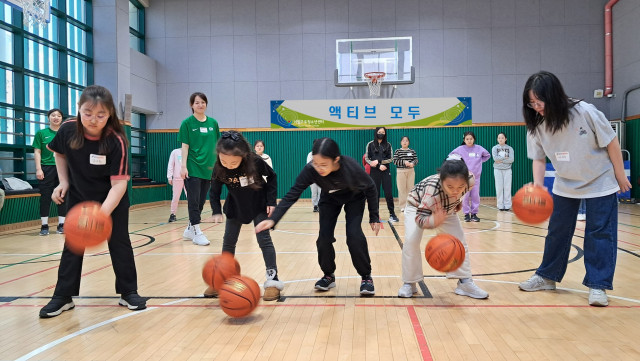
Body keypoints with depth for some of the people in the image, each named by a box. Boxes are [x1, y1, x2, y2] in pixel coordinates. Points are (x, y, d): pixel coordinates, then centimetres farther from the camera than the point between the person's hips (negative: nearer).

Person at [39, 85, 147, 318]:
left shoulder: (116, 141, -29)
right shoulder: (68, 130, -19)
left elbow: (119, 184, -31)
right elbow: (59, 153, 7)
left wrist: (103, 212, -45)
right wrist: (63, 182, -3)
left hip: (112, 201, -3)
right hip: (78, 198, 3)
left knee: (120, 244, 3)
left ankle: (128, 293, 16)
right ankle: (63, 296, 18)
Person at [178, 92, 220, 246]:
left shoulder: (213, 123, 9)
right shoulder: (187, 123, -1)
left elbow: (216, 146, 12)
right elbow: (185, 146, -5)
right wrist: (183, 166, -11)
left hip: (208, 168, 5)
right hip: (193, 168, -5)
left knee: (201, 201, 10)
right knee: (193, 201, -5)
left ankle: (190, 229, 24)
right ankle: (197, 232, 0)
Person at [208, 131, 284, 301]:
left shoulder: (255, 162, -30)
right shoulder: (219, 169, -25)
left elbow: (272, 176, -12)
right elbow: (214, 192, -11)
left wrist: (271, 201, -15)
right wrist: (217, 212, -26)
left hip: (259, 206, -3)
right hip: (235, 207, 3)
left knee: (264, 239, -8)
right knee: (228, 242, 7)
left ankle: (273, 280, -3)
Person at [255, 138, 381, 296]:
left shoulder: (351, 167, -39)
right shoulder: (310, 170, -36)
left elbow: (370, 188, -21)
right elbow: (292, 195, -33)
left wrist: (374, 217, -15)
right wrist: (273, 219, -44)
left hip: (354, 198, -2)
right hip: (329, 200, 2)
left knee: (354, 235, -18)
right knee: (324, 238, -8)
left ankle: (366, 276, 3)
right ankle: (329, 276, 17)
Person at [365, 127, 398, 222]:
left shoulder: (388, 145, 6)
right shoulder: (370, 144, 2)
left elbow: (391, 159, 1)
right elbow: (367, 159, -2)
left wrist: (379, 161, -12)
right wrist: (379, 166, -12)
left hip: (386, 171, 1)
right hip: (374, 171, -1)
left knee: (388, 193, -1)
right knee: (375, 193, 2)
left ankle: (392, 214, 8)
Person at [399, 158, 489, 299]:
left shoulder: (470, 180, -32)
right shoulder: (432, 189, -47)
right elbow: (420, 218, -45)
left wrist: (458, 202, -4)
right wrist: (434, 221, -64)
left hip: (445, 210, 4)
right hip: (417, 207, -4)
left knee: (460, 240, -4)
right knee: (411, 241, -20)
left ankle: (465, 282, 11)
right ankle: (409, 283, -2)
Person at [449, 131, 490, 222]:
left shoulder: (479, 148, -2)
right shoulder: (460, 149, -6)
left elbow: (487, 155, 15)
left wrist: (480, 161, 5)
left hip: (476, 176, 2)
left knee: (475, 196, 5)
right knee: (465, 196, 1)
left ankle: (474, 214, 16)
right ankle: (466, 214, 11)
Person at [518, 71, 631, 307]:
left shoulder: (585, 112, -25)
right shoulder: (536, 125, -15)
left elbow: (611, 142, -14)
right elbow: (538, 158, -8)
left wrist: (620, 176, -8)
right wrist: (538, 187, -22)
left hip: (600, 182, -3)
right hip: (565, 185, 4)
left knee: (600, 233, -3)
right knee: (557, 230, 9)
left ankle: (598, 286, 7)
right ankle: (547, 277, 23)